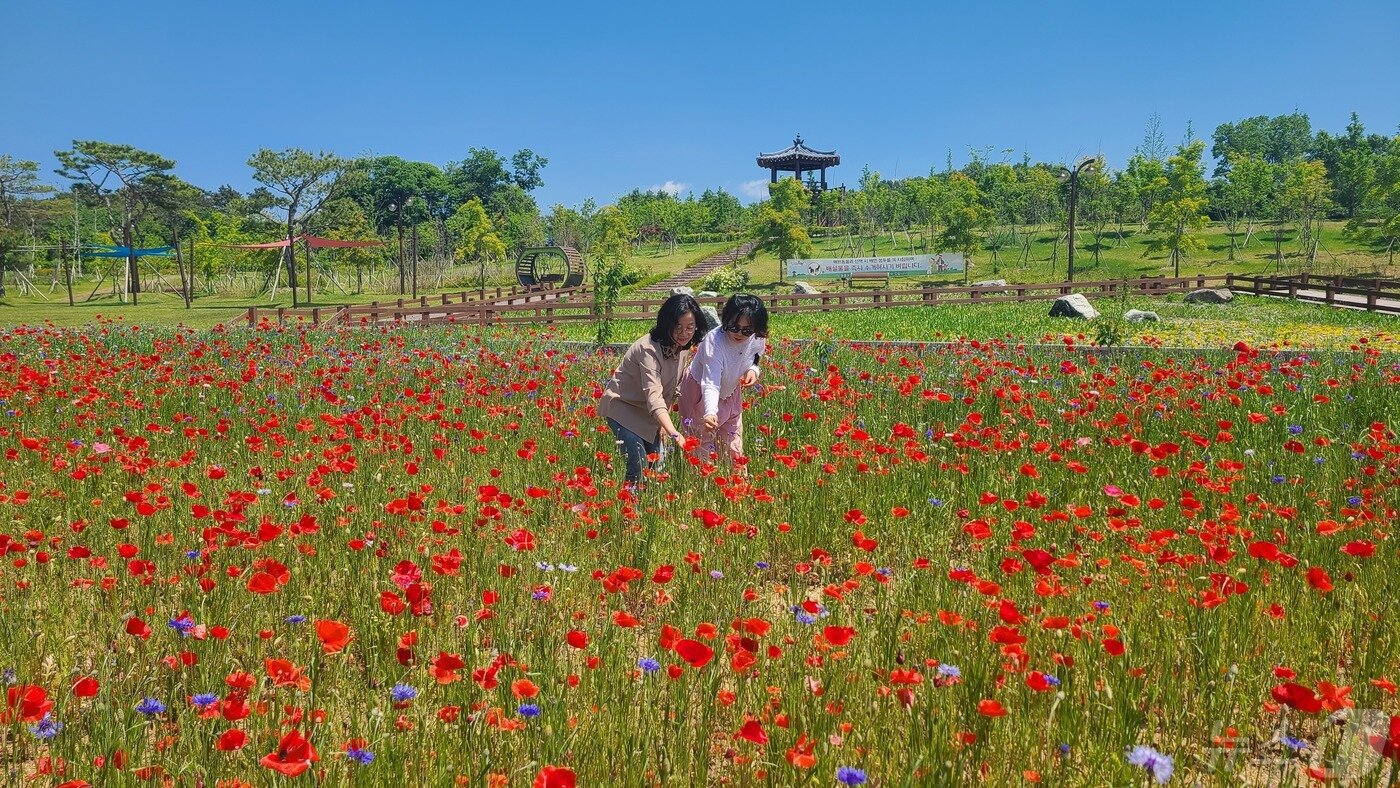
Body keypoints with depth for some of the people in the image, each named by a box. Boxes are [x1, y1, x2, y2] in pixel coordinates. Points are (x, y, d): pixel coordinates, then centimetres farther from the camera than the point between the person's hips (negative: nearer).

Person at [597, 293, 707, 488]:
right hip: (622, 406, -8)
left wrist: (664, 422, 0)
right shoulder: (649, 349, -30)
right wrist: (673, 432, -52)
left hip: (647, 413, 8)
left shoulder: (683, 347, -5)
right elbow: (654, 396, -41)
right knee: (639, 466, -18)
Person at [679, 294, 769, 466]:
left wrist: (753, 370, -19)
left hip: (731, 392, 5)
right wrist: (710, 412, -62)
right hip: (700, 392, -5)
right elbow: (711, 383, -45)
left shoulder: (758, 340, -20)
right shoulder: (714, 341, -37)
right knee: (703, 445, 3)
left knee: (733, 445, 12)